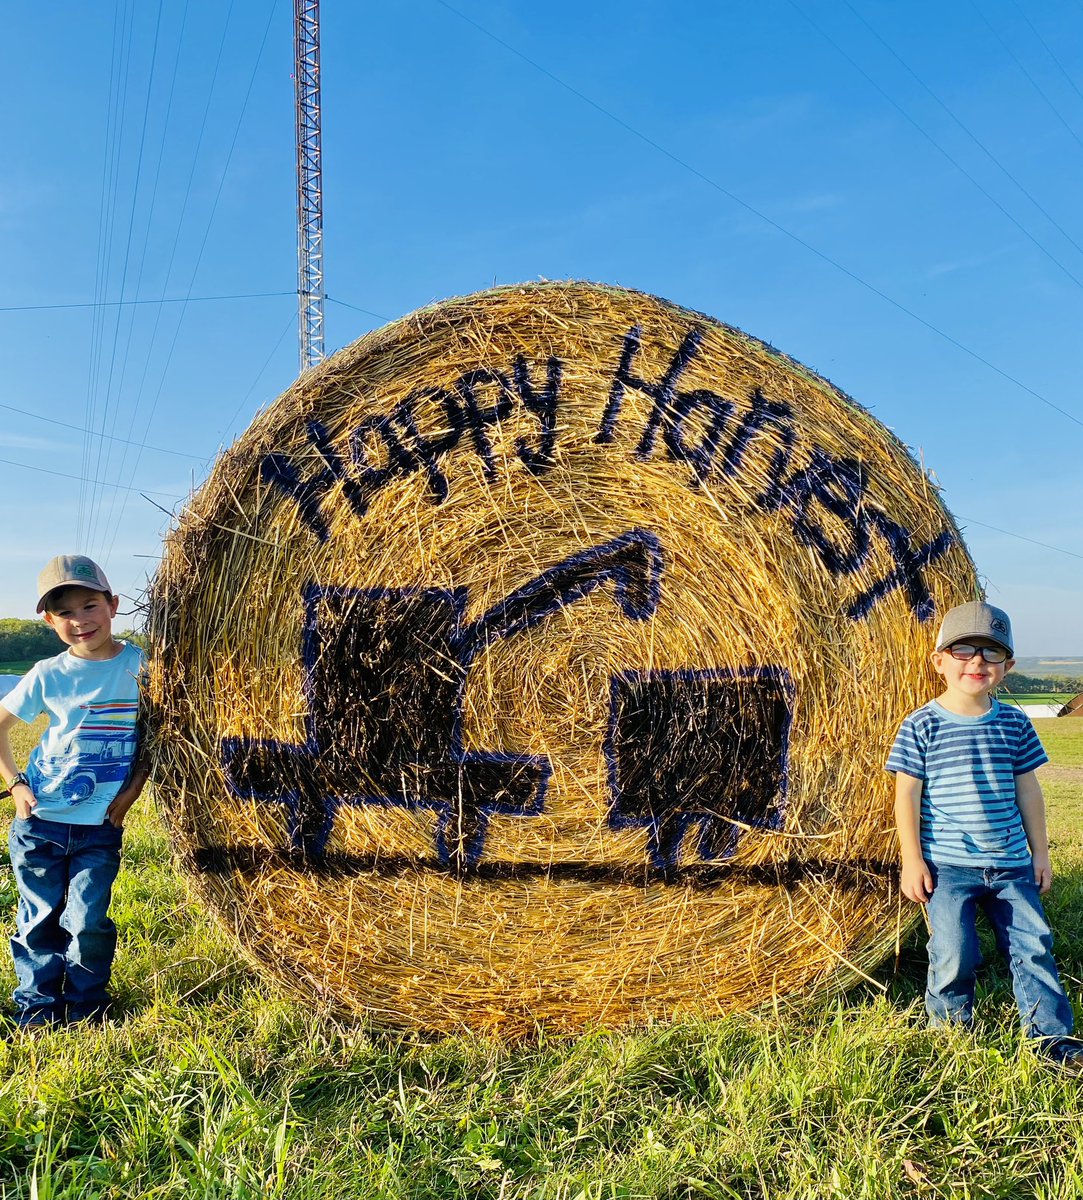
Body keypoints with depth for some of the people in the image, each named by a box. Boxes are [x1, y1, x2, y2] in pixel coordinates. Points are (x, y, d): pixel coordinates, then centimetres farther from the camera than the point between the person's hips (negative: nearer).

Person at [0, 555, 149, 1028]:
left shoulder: (141, 666, -5)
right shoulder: (48, 675, -4)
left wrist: (130, 793, -5)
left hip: (100, 826, -1)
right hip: (39, 821, 1)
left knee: (87, 921, -1)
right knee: (40, 918, 11)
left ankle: (87, 1009, 21)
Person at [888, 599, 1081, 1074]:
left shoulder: (1014, 723, 5)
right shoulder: (921, 726, -8)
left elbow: (1027, 789, 12)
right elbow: (907, 794, -6)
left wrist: (1039, 852, 13)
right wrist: (912, 860, -8)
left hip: (1012, 864, 4)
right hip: (948, 866, -4)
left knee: (1033, 947, 8)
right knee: (954, 955, -1)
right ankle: (949, 1030, 22)